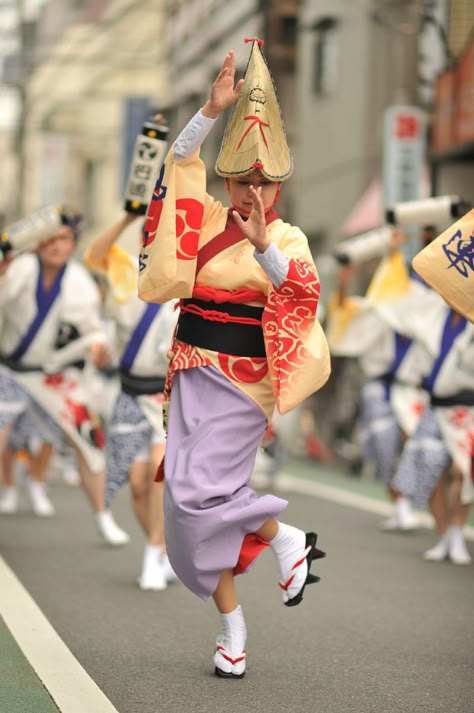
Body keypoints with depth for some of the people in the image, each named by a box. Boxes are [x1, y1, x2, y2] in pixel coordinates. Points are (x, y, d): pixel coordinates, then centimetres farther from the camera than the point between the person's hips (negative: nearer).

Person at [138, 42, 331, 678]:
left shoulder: (287, 239, -5)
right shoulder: (206, 220, 7)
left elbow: (302, 287, -25)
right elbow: (178, 163, -1)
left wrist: (262, 244, -41)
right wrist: (213, 111, -13)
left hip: (243, 382, -5)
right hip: (194, 377, 5)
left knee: (204, 490, -16)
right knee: (191, 497, 3)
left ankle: (286, 539, 11)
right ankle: (231, 626, 13)